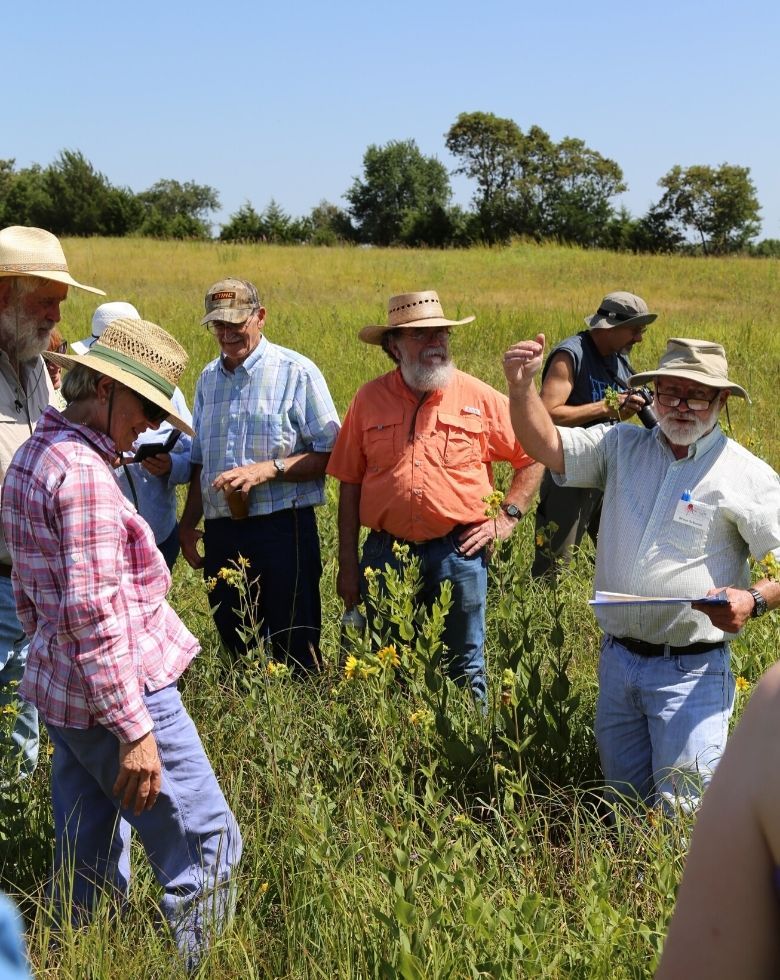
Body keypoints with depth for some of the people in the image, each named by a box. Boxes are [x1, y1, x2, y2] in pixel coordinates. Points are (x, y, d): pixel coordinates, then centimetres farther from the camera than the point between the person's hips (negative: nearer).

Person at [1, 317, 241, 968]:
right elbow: (94, 615, -23)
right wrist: (135, 731, -21)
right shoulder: (85, 474, -18)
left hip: (61, 695, 10)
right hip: (115, 695, -10)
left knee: (88, 867, 17)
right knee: (207, 846, -1)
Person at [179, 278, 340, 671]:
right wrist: (188, 524, 15)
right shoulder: (208, 379, 14)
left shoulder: (297, 372, -5)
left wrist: (268, 469, -19)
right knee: (236, 647, 11)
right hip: (221, 532, 5)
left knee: (294, 653, -2)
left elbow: (331, 455, -9)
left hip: (283, 528, -5)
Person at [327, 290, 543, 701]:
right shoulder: (369, 400, 4)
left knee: (463, 672, 9)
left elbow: (533, 456, 10)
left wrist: (507, 517, 1)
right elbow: (350, 484, 6)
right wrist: (348, 565, 4)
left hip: (459, 552, -1)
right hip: (386, 553, 1)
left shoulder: (479, 397, 1)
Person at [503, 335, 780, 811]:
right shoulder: (621, 447, 7)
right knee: (622, 802, 16)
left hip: (690, 671, -5)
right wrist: (522, 387, -14)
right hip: (617, 660, 5)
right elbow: (549, 445, 2)